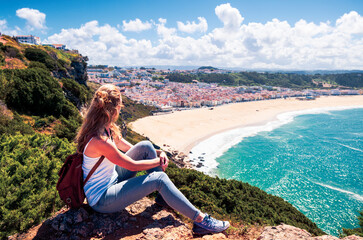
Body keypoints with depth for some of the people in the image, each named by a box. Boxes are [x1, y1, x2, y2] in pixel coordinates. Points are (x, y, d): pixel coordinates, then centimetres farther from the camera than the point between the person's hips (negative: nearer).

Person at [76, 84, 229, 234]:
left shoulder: (107, 129, -1)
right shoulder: (99, 141, -30)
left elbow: (131, 148, 9)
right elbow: (133, 166, -23)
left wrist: (159, 153, -5)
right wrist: (160, 161, -8)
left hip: (111, 179, 9)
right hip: (101, 200, -9)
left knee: (145, 146, -6)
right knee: (159, 179, -21)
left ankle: (165, 196, 5)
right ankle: (200, 219, -11)